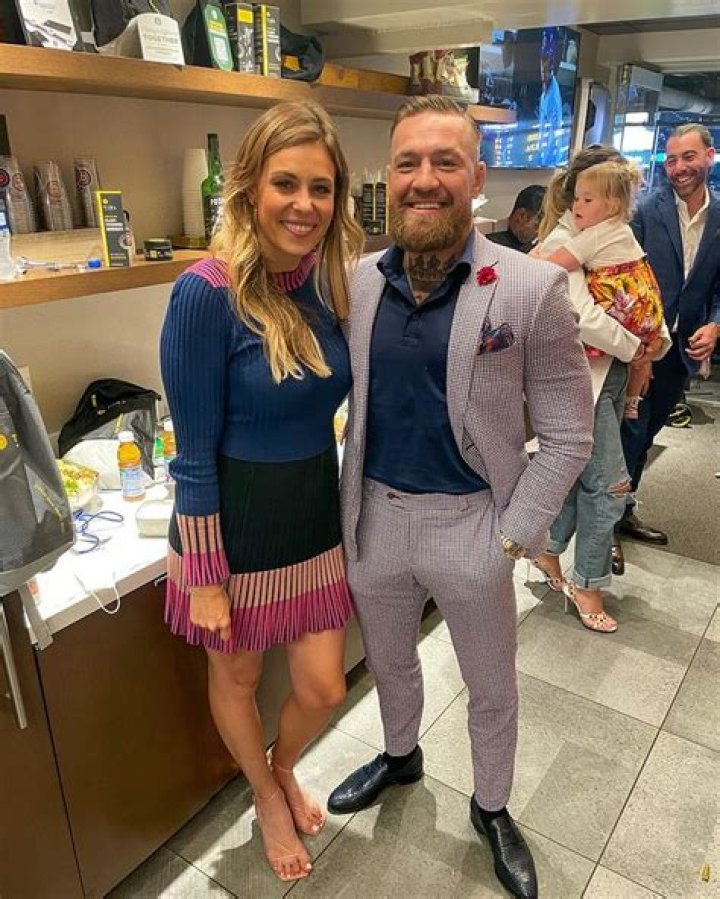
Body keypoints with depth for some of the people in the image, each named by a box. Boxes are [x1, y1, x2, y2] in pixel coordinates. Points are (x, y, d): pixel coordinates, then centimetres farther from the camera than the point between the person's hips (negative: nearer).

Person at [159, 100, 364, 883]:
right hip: (235, 530, -5)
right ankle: (266, 798, 51)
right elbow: (194, 456, -17)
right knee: (236, 677, 20)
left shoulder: (332, 283, -3)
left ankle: (284, 769, 51)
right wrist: (204, 579, -12)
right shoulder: (207, 293, -21)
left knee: (323, 688, 15)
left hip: (317, 520, 5)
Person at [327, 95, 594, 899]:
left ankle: (491, 810, 49)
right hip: (374, 518, 4)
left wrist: (512, 538, -12)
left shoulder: (533, 289, -15)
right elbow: (348, 399, 6)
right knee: (389, 664, 27)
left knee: (492, 689, 20)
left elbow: (567, 434, -10)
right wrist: (347, 505, 2)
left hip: (470, 525, -3)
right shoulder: (358, 282, -4)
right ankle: (400, 756, 58)